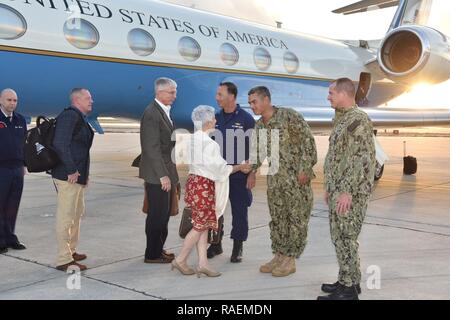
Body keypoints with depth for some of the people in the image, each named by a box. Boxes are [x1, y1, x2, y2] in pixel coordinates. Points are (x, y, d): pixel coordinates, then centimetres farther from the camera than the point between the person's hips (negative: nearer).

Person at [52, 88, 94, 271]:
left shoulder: (80, 118, 18)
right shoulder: (69, 115, -13)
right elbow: (60, 144, -23)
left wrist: (84, 173, 16)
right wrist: (71, 171, -22)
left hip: (78, 175, 11)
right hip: (68, 175, -11)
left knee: (77, 214, 19)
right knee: (66, 216, -6)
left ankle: (71, 251, 32)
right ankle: (64, 260, 0)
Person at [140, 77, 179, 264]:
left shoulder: (164, 112, 14)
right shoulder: (151, 114, -17)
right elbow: (152, 148, -21)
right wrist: (163, 175, -22)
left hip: (164, 172, 9)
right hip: (156, 174, -9)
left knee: (163, 213, 16)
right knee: (158, 213, -1)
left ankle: (158, 249, 28)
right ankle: (152, 254, 11)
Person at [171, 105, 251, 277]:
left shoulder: (194, 139, 10)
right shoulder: (208, 143, -19)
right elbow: (220, 168, -15)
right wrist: (239, 167, -1)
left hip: (195, 181, 9)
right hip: (204, 186, -9)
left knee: (203, 224, 11)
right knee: (200, 225, 1)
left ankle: (203, 264, 13)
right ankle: (180, 260, 9)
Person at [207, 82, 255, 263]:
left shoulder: (246, 119, -7)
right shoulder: (216, 119, 8)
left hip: (239, 174, -5)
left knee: (239, 211, 4)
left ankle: (237, 248, 17)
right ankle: (216, 244, 25)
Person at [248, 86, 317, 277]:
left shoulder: (289, 116, -12)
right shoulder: (259, 126, 9)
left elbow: (307, 140, -14)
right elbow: (257, 152, 19)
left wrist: (304, 168, -17)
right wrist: (251, 170, 9)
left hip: (296, 177, -7)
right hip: (274, 178, 7)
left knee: (296, 218, 0)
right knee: (277, 218, 11)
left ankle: (290, 260, 8)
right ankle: (279, 256, 22)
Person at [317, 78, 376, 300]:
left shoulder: (359, 119, -15)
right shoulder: (341, 119, 15)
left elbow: (364, 159, -21)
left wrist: (348, 191, -23)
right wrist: (330, 187, 21)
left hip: (350, 192, -10)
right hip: (338, 190, 10)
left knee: (345, 238, -5)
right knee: (340, 237, 14)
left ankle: (348, 290, 4)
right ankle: (348, 280, 25)